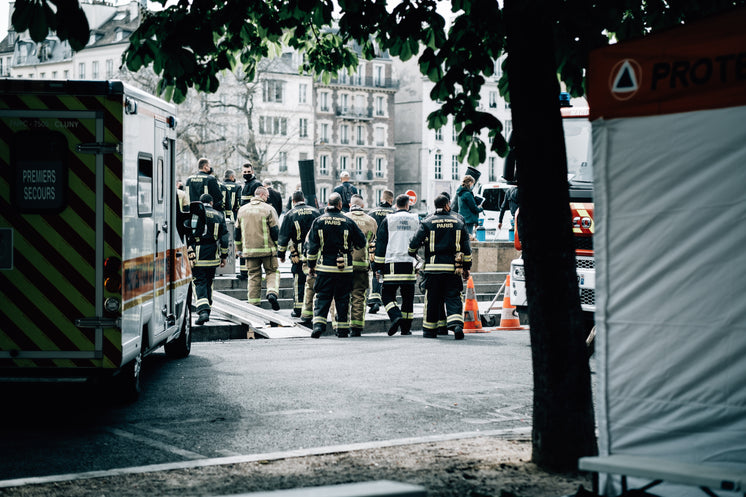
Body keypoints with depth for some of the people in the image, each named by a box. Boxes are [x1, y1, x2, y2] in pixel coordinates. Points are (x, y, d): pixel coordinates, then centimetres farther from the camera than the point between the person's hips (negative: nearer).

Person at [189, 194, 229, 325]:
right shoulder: (219, 216, 7)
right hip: (212, 257, 3)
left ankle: (203, 311, -20)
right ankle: (208, 308, 24)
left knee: (199, 283, -3)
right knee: (209, 283, 17)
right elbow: (224, 239, 6)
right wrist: (224, 256, 13)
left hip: (197, 256, -3)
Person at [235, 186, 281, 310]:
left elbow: (237, 231, 14)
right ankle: (272, 292, -16)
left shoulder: (242, 210, 9)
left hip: (249, 249, 3)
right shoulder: (268, 209, -5)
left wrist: (238, 249, 23)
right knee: (272, 272, 9)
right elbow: (275, 230, -7)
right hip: (267, 249, -3)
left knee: (253, 276, 10)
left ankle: (254, 303, 7)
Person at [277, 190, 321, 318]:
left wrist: (281, 254, 7)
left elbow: (283, 237, -2)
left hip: (298, 256, -3)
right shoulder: (316, 212, 6)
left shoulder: (290, 215, -3)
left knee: (298, 283, 3)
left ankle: (298, 310, 4)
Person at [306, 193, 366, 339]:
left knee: (322, 297, 5)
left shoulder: (318, 221, 0)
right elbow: (362, 242, 4)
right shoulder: (348, 222, -3)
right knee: (342, 298, 8)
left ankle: (318, 324, -12)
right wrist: (352, 245, 26)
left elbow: (312, 246, 1)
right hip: (344, 268, 0)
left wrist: (311, 265, 9)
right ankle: (343, 329, 11)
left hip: (324, 268, 0)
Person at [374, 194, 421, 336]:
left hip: (392, 264, -2)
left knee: (388, 295, 4)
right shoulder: (416, 220, 8)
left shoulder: (388, 220, 3)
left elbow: (380, 244, 2)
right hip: (410, 264, 2)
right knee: (407, 297, 9)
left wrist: (378, 267, 6)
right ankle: (406, 327, 10)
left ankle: (396, 316, -20)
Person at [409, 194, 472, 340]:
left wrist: (411, 254, 21)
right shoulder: (458, 223, 7)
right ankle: (456, 323, -21)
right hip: (453, 268, 1)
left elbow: (415, 242, -1)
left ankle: (429, 329, 17)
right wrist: (466, 268, 16)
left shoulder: (427, 222, 1)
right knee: (453, 298, 1)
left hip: (433, 267, -1)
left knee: (432, 300, 9)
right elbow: (466, 248, 8)